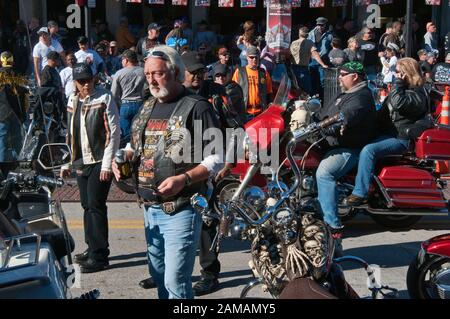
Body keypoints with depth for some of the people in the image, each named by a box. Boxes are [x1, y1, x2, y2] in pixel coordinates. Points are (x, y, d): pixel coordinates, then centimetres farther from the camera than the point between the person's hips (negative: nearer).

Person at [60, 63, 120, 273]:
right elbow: (71, 134, 18)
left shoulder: (104, 99, -8)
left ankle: (100, 256, -1)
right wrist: (68, 162, 15)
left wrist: (107, 164, -16)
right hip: (81, 162, 6)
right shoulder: (72, 101, 12)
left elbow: (114, 133, -12)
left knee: (96, 207, -7)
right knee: (87, 206, 12)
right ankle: (92, 248, 24)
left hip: (99, 162, -6)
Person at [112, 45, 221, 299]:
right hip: (150, 207, 8)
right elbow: (136, 144, 27)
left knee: (176, 282, -7)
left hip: (181, 209, -8)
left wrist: (184, 179, -26)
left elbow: (217, 158, -14)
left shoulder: (196, 107, -10)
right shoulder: (147, 107, 13)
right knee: (158, 275, 18)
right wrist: (123, 159, 4)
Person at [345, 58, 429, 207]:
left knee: (368, 150, -31)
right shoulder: (403, 89, 17)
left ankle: (360, 193, -29)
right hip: (387, 132, 11)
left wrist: (398, 83, -21)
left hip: (400, 139, -11)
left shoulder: (417, 94, -15)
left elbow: (398, 104, -33)